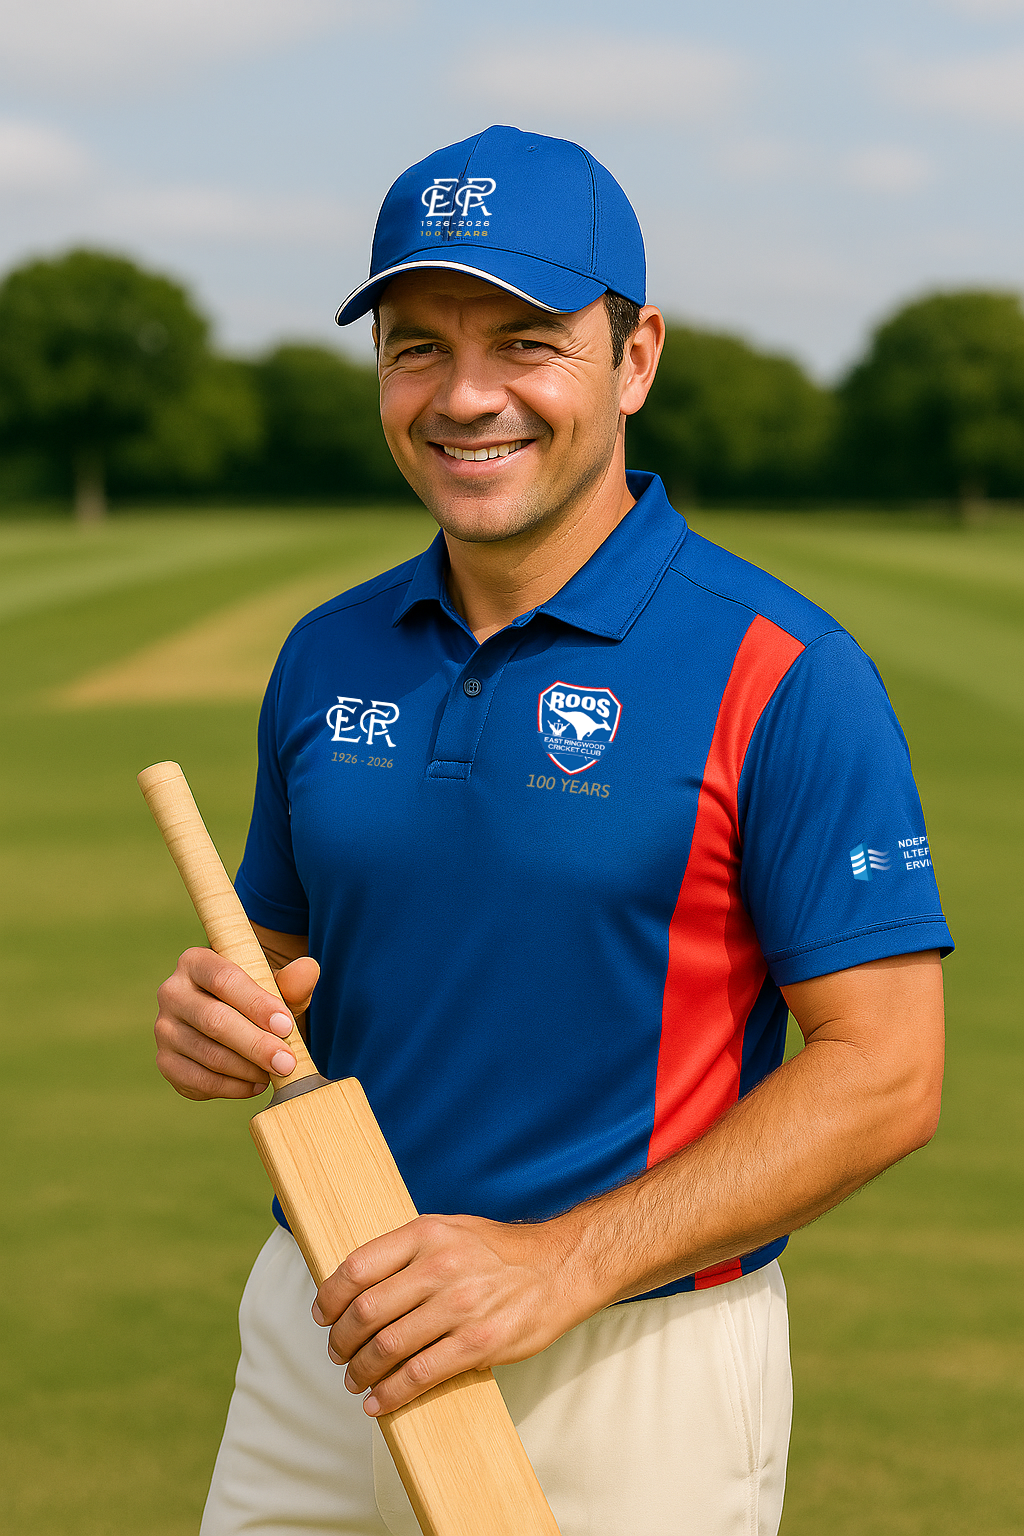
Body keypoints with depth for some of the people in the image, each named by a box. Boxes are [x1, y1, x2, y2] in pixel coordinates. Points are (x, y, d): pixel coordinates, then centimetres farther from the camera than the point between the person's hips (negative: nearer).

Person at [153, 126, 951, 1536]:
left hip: (633, 1385, -5)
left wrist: (563, 1263, -23)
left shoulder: (777, 675, -12)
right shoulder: (329, 656, 5)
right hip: (320, 1341, 5)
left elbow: (886, 1077, -14)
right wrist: (224, 1021, -7)